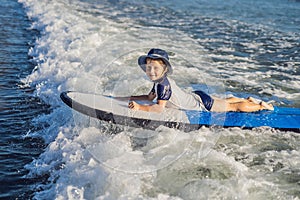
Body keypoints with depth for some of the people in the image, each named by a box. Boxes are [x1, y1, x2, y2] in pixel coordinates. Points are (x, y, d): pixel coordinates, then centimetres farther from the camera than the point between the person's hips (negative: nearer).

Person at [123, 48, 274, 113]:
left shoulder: (163, 84, -30)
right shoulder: (159, 81, -2)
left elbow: (159, 107, -36)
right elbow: (150, 97, 10)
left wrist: (139, 107, -42)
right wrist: (130, 98, 2)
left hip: (202, 104, -8)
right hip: (196, 97, 8)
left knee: (234, 107, 9)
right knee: (224, 101, 31)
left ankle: (262, 106, 27)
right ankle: (248, 100, 51)